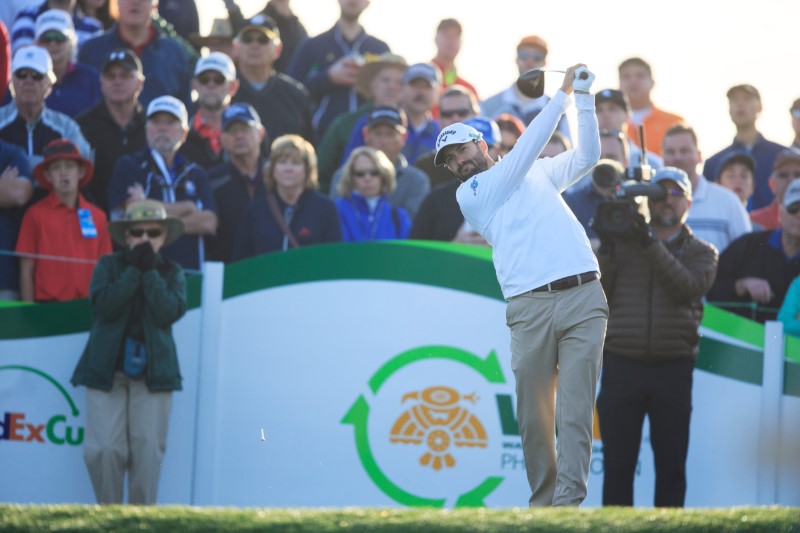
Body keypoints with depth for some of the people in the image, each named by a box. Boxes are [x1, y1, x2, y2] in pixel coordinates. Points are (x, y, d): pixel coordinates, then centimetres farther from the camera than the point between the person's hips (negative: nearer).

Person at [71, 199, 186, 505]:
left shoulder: (172, 273, 8)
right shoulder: (109, 266, 6)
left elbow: (170, 312, -10)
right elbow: (103, 305, -11)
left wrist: (150, 271, -11)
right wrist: (134, 269, -11)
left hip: (153, 371, 1)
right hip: (107, 368, -1)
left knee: (148, 449, -3)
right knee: (105, 448, -8)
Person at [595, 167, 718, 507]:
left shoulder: (701, 253, 11)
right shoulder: (623, 243, 13)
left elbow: (690, 288, -10)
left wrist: (652, 247, -17)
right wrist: (606, 252, -7)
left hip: (672, 367, 0)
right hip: (622, 364, 0)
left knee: (671, 464, 1)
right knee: (617, 462, -1)